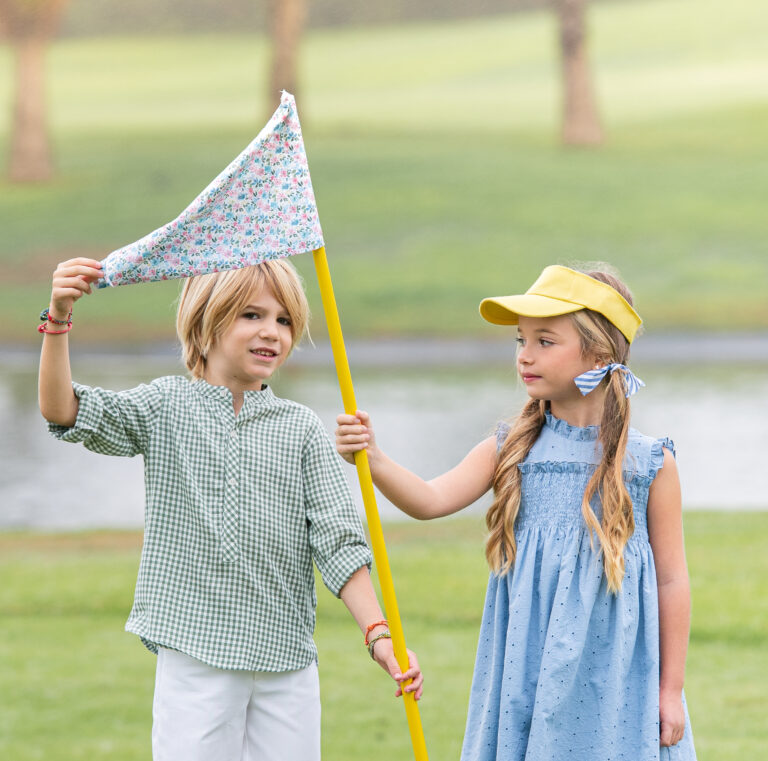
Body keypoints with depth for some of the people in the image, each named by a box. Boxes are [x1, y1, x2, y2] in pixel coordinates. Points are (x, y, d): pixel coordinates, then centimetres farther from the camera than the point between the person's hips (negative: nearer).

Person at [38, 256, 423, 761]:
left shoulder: (301, 428, 6)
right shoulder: (166, 407, 4)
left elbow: (338, 540, 2)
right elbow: (63, 412, -8)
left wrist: (378, 633, -8)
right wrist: (59, 321, -22)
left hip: (288, 663, 2)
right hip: (193, 656, -2)